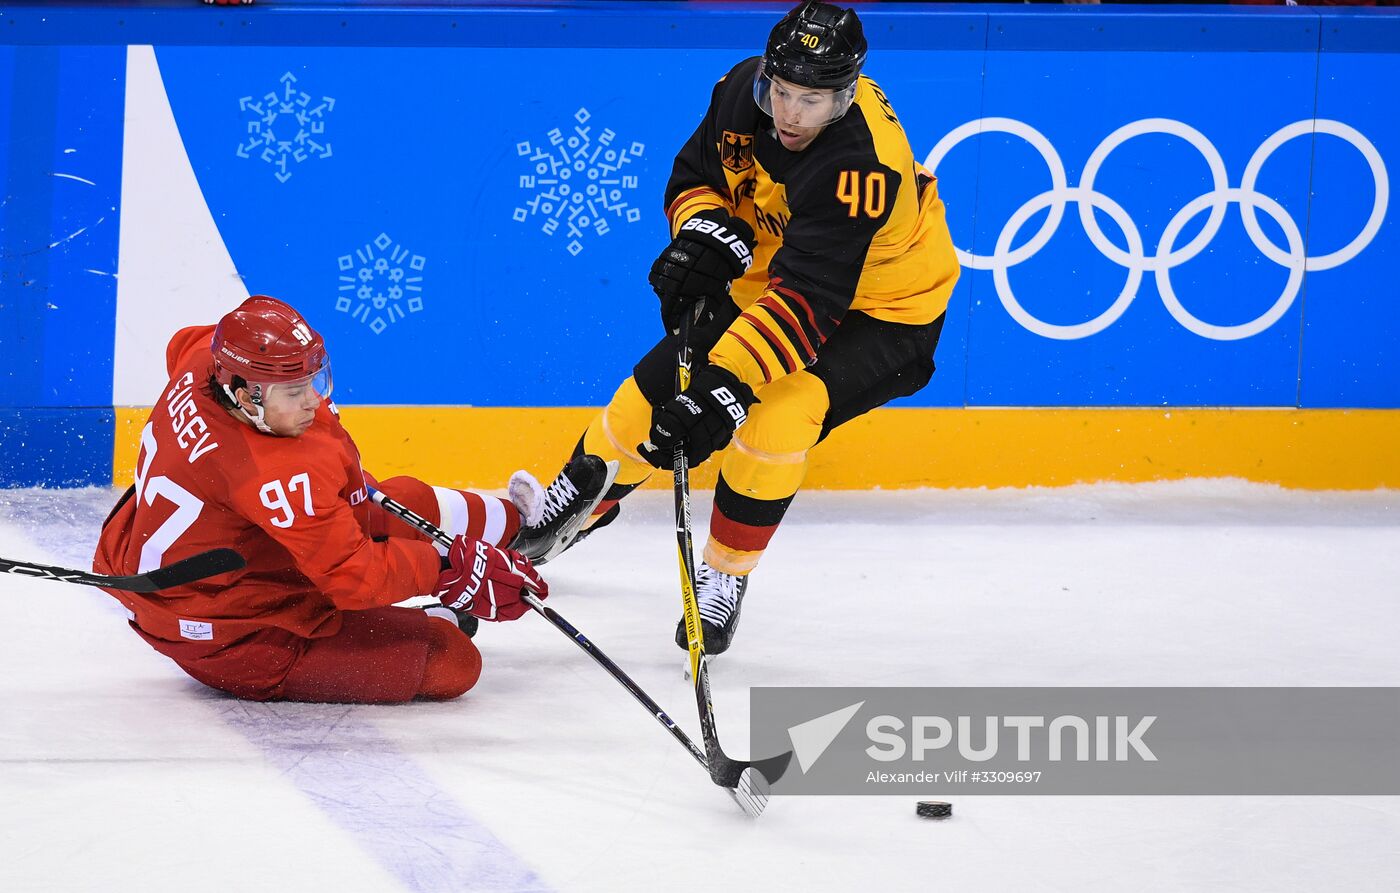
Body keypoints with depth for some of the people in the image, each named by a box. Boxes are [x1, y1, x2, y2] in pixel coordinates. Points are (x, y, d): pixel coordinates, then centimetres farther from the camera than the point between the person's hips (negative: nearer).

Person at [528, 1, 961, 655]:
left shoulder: (862, 163, -38)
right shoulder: (743, 92, -17)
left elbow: (809, 298, -42)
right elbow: (695, 174, 2)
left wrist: (728, 384, -49)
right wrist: (703, 234, -20)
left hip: (878, 313, -7)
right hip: (769, 273, 7)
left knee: (777, 416, -31)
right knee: (653, 391, 4)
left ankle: (725, 577, -10)